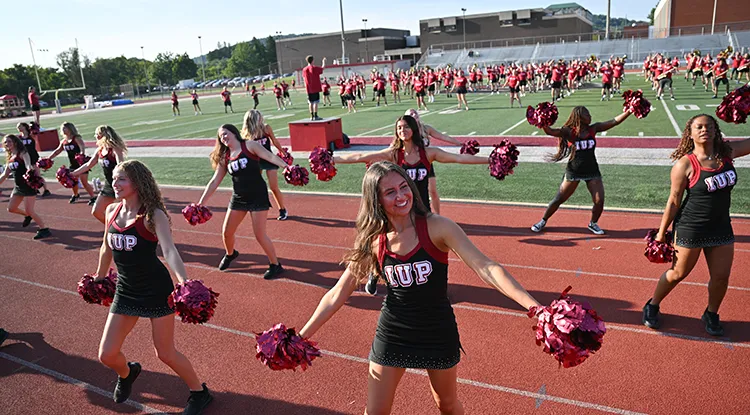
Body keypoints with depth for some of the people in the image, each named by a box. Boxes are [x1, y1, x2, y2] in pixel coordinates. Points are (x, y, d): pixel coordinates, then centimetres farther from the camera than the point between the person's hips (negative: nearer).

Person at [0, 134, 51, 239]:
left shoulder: (22, 153, -9)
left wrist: (30, 169, -52)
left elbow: (28, 164, -30)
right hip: (18, 187, 8)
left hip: (28, 185, -8)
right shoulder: (9, 158, 13)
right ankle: (27, 216, 40)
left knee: (29, 210, -12)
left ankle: (44, 229, -4)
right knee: (11, 208, 13)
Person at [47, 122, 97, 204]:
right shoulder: (64, 141, 7)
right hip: (73, 165, 7)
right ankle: (75, 195, 37)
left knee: (84, 182, -8)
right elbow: (57, 151, 18)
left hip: (81, 163, -7)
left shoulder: (77, 138, -14)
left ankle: (93, 197, 4)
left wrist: (82, 154, -52)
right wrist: (48, 158, 18)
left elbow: (82, 146, -33)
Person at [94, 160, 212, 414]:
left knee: (165, 353, 3)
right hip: (126, 292, 6)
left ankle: (200, 393, 27)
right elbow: (107, 248, 19)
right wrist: (99, 277, 30)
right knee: (106, 355, 8)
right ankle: (127, 373, 45)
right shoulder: (112, 211, 2)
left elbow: (169, 251, -30)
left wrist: (184, 282, -45)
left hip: (156, 291, -5)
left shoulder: (153, 215, -16)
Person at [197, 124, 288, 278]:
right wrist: (201, 203, 10)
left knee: (260, 234, -7)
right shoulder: (224, 158, 7)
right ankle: (230, 254, 44)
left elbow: (270, 156, -21)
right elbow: (214, 182, 11)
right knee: (226, 232, 11)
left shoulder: (249, 146, -8)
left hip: (258, 196, -6)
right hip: (238, 198, 6)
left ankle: (275, 265, 12)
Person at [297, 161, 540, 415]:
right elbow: (337, 294, -2)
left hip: (438, 332, -1)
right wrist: (301, 336, -3)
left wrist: (534, 306, -37)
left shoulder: (437, 227, -18)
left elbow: (486, 268, -25)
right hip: (391, 334, 2)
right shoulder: (372, 241, -9)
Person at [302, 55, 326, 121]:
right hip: (316, 88, -3)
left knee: (310, 103, 8)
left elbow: (304, 79, 7)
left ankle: (312, 116, 9)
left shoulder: (304, 69, 3)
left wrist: (307, 88, 16)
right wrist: (324, 61, 30)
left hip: (308, 89, 4)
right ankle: (315, 116, -4)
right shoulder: (315, 68, -6)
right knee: (316, 102, -2)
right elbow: (323, 67, 11)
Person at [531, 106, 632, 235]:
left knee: (599, 201, -3)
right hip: (573, 171, -3)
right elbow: (550, 131, -22)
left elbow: (615, 121, -4)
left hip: (592, 171, 3)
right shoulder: (569, 131, -10)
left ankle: (593, 224, 23)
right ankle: (543, 221, 22)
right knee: (559, 199, 3)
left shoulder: (593, 129, -1)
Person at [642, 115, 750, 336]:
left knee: (721, 276, 10)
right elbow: (674, 201, -11)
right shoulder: (685, 164, -15)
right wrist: (661, 233, -7)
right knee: (678, 273, 7)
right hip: (690, 229, -5)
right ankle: (652, 306, 28)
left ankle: (711, 314, 34)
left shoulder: (728, 152, -2)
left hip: (721, 228, 5)